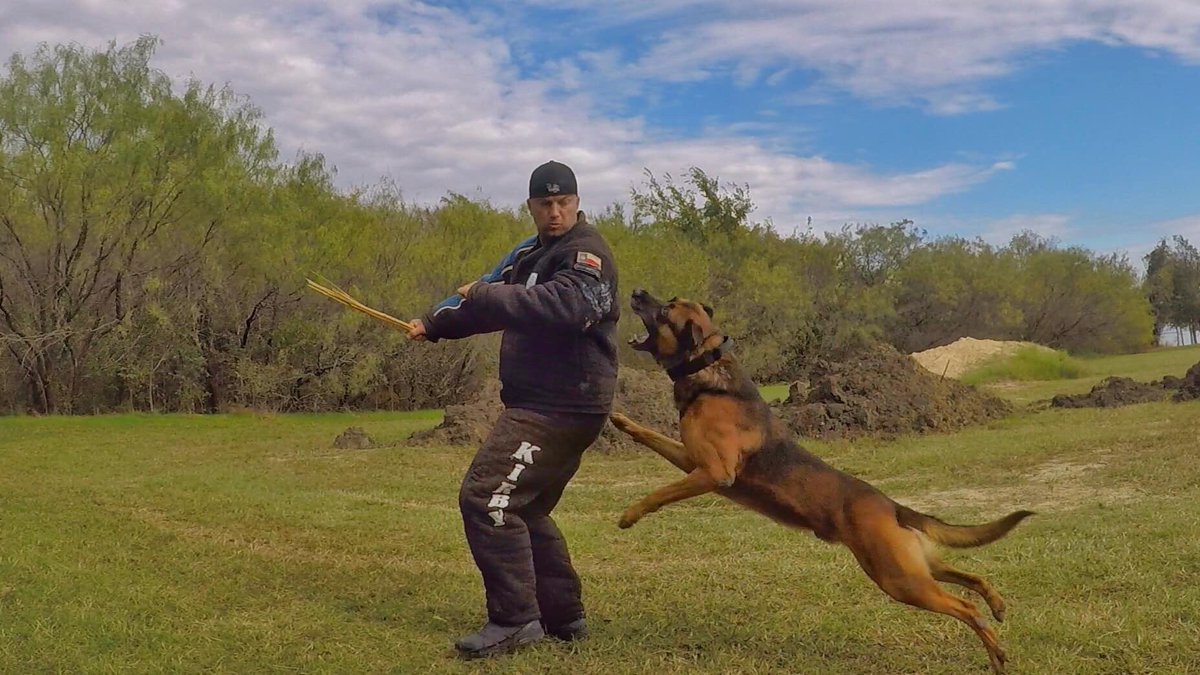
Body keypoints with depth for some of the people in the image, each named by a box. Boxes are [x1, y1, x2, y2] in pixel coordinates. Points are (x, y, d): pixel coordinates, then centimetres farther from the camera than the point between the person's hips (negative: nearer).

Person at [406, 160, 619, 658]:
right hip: (540, 404, 10)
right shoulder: (532, 252, 20)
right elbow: (489, 293, 23)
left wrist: (484, 294, -25)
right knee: (524, 509, 17)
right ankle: (565, 617, 25)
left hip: (561, 407, -10)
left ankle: (514, 620, -8)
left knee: (486, 498, -15)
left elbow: (562, 305, -30)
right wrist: (433, 324, 11)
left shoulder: (586, 254, -11)